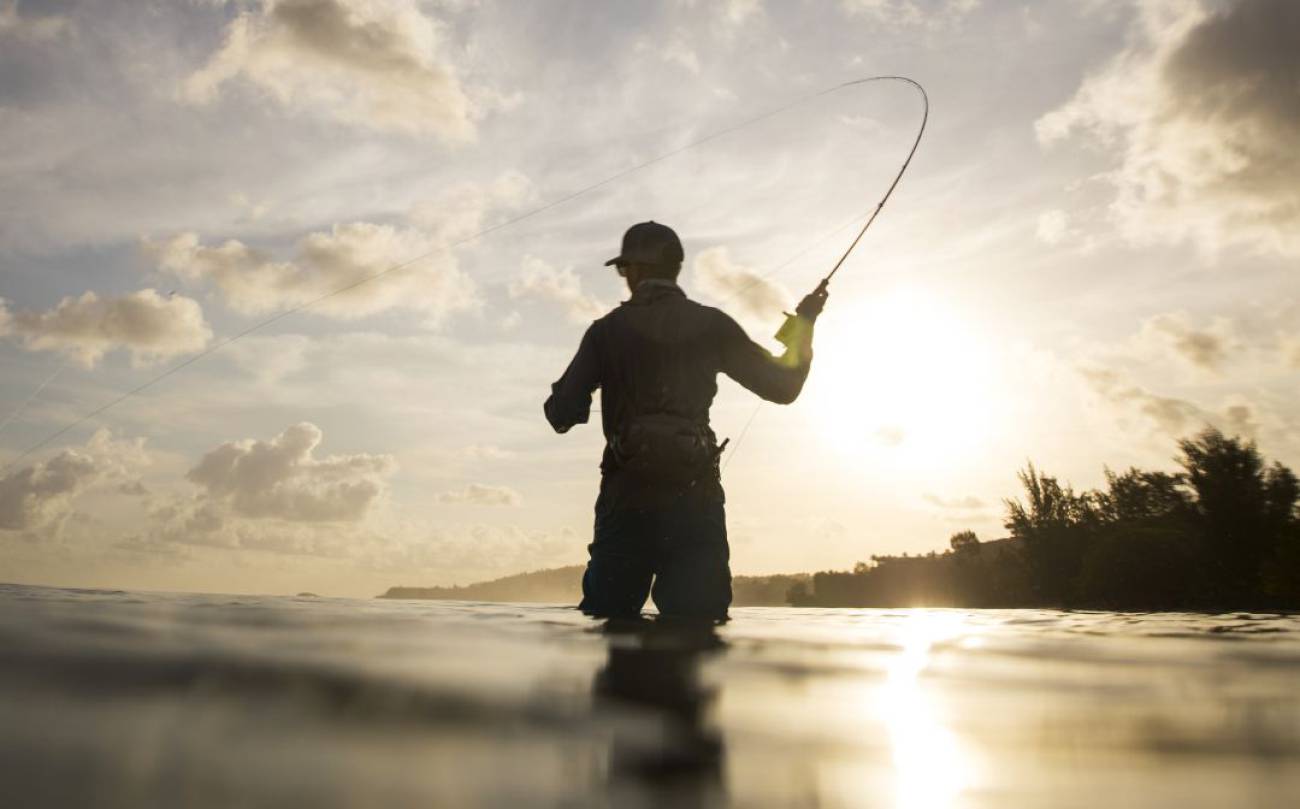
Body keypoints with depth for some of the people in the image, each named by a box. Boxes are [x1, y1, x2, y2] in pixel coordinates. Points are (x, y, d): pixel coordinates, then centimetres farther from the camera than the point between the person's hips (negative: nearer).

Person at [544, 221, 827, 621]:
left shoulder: (608, 330, 5)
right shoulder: (711, 325, 5)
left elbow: (562, 415, 2)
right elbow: (783, 386, 8)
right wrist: (804, 324, 23)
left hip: (627, 498, 0)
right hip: (694, 498, 0)